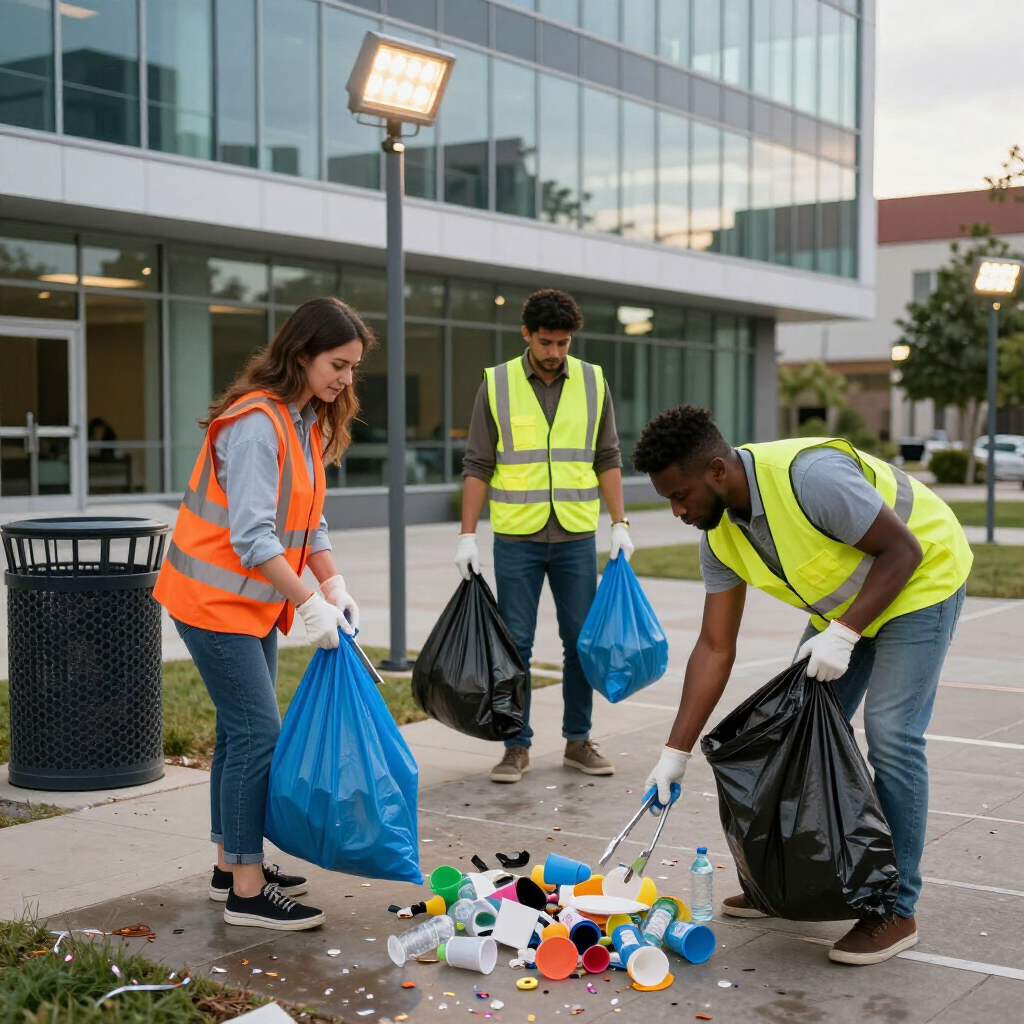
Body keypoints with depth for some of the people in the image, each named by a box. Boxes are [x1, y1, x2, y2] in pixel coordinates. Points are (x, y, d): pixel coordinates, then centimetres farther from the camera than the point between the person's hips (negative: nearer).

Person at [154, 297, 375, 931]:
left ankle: (233, 865, 27)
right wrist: (309, 602, -25)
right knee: (258, 734, -9)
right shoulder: (256, 424, -22)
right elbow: (251, 536, -27)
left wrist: (334, 585, 0)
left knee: (245, 731, 15)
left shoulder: (310, 423, 9)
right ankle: (246, 894, -1)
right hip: (215, 599, -9)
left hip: (255, 603, 9)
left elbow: (309, 520, 12)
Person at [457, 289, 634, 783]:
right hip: (516, 538, -2)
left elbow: (607, 459, 9)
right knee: (515, 643, 2)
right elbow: (478, 465, 1)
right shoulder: (496, 383, -1)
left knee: (581, 640, 6)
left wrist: (619, 524, 1)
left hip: (576, 537, 2)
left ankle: (578, 741, 19)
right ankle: (517, 746, 12)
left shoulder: (593, 382, 4)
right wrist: (467, 536, -4)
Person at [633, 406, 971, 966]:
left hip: (919, 579, -8)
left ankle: (895, 910, -5)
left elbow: (903, 549, -27)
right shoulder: (719, 532, -11)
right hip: (843, 603, 8)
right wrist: (675, 753, -10)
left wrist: (844, 633, -32)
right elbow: (715, 647, -7)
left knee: (890, 735, -15)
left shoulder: (808, 475, -36)